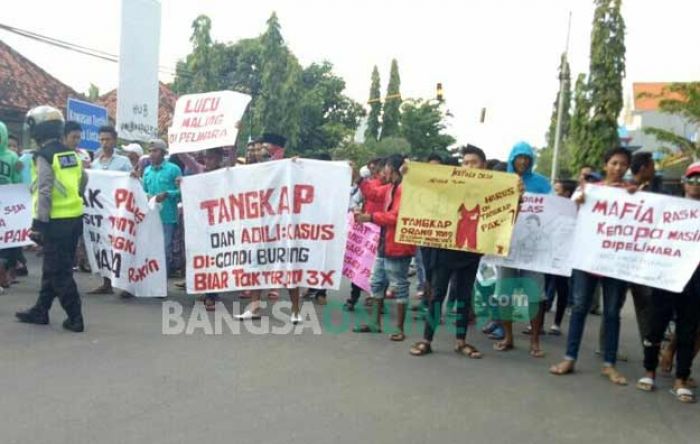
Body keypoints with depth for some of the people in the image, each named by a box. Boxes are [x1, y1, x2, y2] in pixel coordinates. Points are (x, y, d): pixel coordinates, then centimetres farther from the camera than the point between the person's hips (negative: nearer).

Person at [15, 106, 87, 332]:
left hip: (57, 221, -8)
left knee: (59, 272, -1)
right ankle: (40, 311, 28)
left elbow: (44, 193, -17)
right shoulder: (71, 154, 10)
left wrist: (39, 224, -14)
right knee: (51, 269, 17)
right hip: (75, 219, 8)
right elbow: (84, 180, 18)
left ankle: (75, 318, 1)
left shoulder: (45, 156, -12)